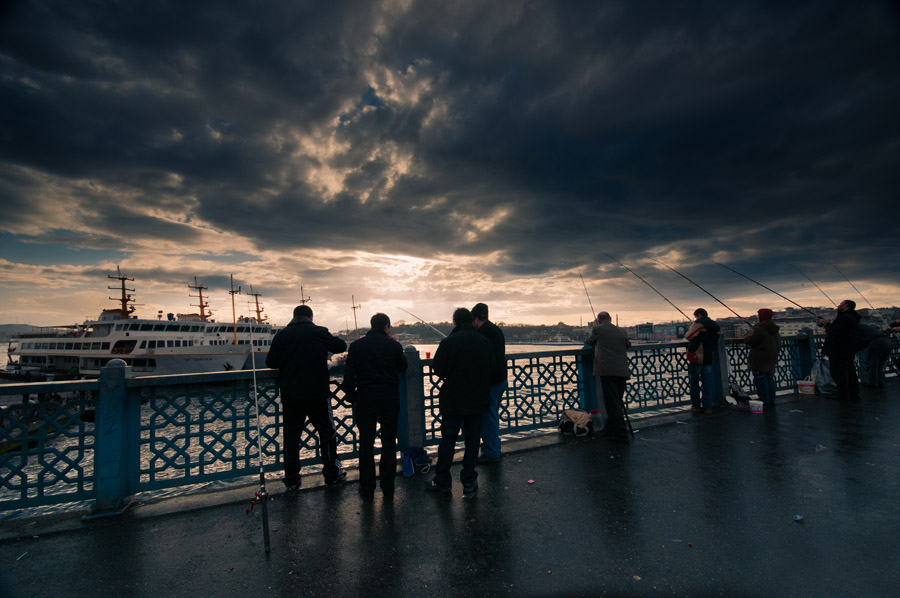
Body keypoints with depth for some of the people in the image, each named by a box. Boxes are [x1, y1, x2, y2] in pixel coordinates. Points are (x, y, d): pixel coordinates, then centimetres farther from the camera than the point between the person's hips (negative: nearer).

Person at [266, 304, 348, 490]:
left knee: (291, 435, 13)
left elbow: (270, 362, 3)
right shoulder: (320, 332, -5)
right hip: (317, 394, -2)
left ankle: (291, 479, 19)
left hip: (290, 395, 2)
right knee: (327, 432, 11)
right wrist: (324, 346, 26)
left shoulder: (282, 334, 0)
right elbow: (341, 346, 6)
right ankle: (332, 473, 19)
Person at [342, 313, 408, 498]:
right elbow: (403, 368, 11)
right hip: (390, 399, 0)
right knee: (389, 442, 11)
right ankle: (388, 487, 18)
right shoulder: (393, 345, -4)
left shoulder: (356, 345, -2)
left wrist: (352, 397, 7)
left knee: (366, 443, 9)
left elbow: (349, 374, -3)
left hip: (365, 400, 0)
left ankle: (367, 488, 16)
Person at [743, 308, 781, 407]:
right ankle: (771, 402, 22)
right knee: (770, 380, 15)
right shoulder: (775, 331, 10)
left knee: (761, 381, -2)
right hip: (771, 361, 9)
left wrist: (747, 334, 3)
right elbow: (778, 346, 16)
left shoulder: (759, 329, -20)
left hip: (759, 361, -9)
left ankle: (765, 402, 1)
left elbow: (749, 340, -17)